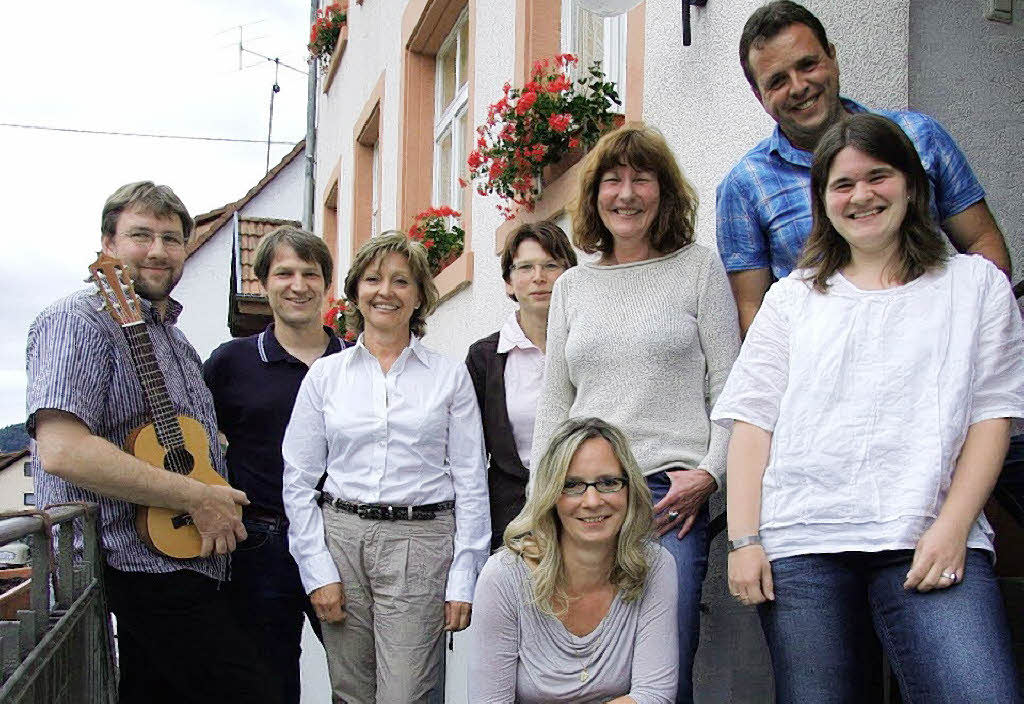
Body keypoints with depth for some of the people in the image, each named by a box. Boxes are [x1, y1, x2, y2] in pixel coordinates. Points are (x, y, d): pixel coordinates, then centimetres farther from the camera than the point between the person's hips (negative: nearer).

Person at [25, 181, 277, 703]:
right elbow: (62, 449, -24)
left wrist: (223, 503, 13)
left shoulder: (174, 338, 21)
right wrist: (197, 498, -20)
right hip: (134, 569, -9)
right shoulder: (79, 321, -10)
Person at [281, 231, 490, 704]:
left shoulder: (450, 376, 5)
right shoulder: (326, 374, 8)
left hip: (420, 542, -2)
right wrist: (317, 571, -1)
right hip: (342, 538, 2)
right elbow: (298, 480, 7)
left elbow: (471, 484, 3)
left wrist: (464, 581, -3)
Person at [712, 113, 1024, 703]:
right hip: (799, 544, 2)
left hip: (927, 539, -1)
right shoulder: (793, 298, 17)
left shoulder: (975, 283, 14)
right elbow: (753, 422, 10)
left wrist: (952, 527, -7)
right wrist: (744, 540, -1)